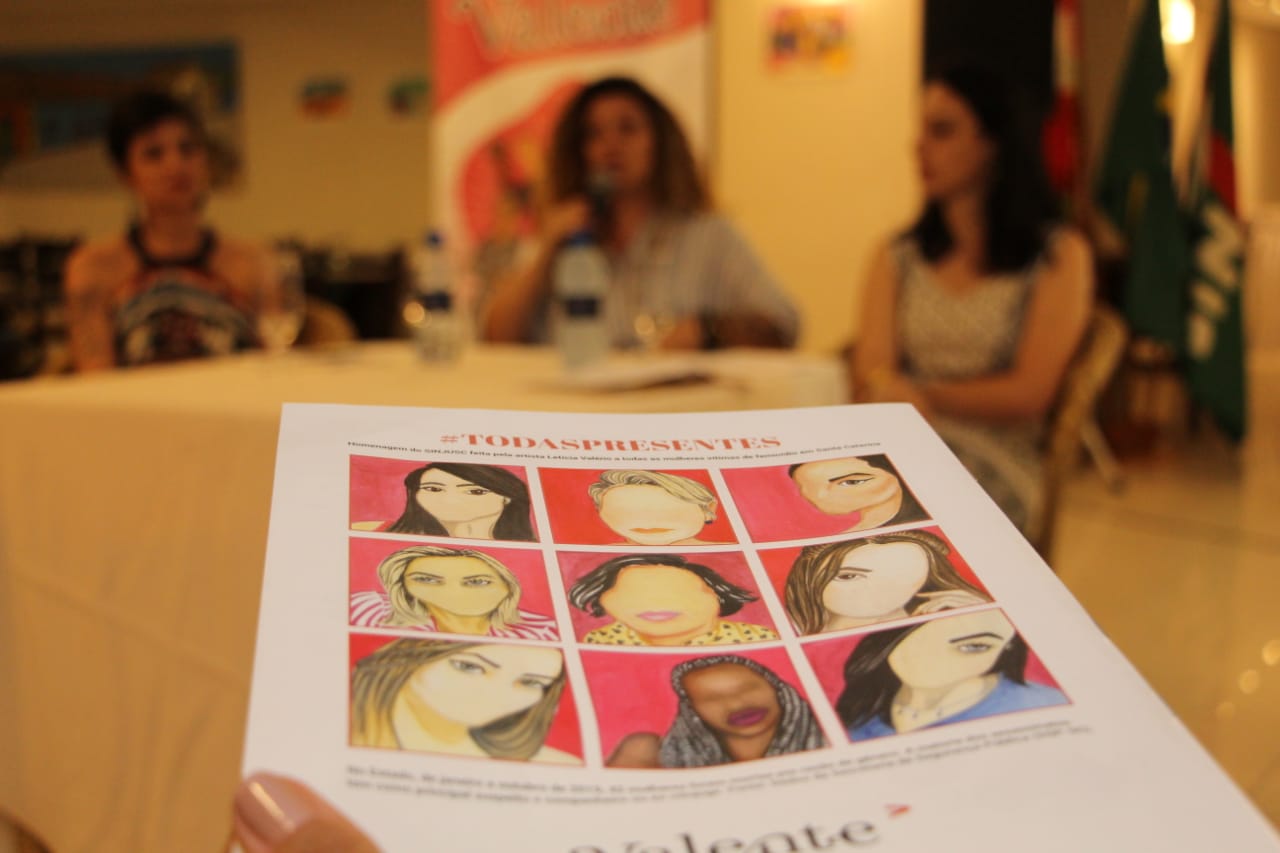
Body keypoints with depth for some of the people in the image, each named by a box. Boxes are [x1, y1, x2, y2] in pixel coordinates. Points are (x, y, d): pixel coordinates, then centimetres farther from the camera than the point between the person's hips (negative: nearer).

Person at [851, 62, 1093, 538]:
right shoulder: (897, 259, 18)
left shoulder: (1058, 256, 7)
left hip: (994, 468, -3)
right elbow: (870, 384, 6)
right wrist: (902, 405, -16)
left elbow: (1027, 395, -1)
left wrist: (921, 395, 3)